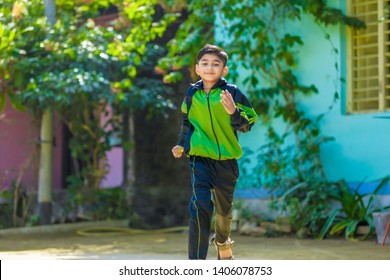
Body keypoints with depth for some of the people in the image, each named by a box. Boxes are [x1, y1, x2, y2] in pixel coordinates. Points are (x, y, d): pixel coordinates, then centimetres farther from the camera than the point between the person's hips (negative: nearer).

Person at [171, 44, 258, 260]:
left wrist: (233, 111, -24)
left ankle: (222, 241, 48)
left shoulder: (232, 93, -6)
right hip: (200, 158, 0)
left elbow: (247, 124, -6)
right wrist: (181, 145, 24)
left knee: (224, 207, 17)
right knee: (200, 206, -18)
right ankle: (196, 262, -17)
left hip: (226, 159, 1)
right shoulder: (192, 94, 2)